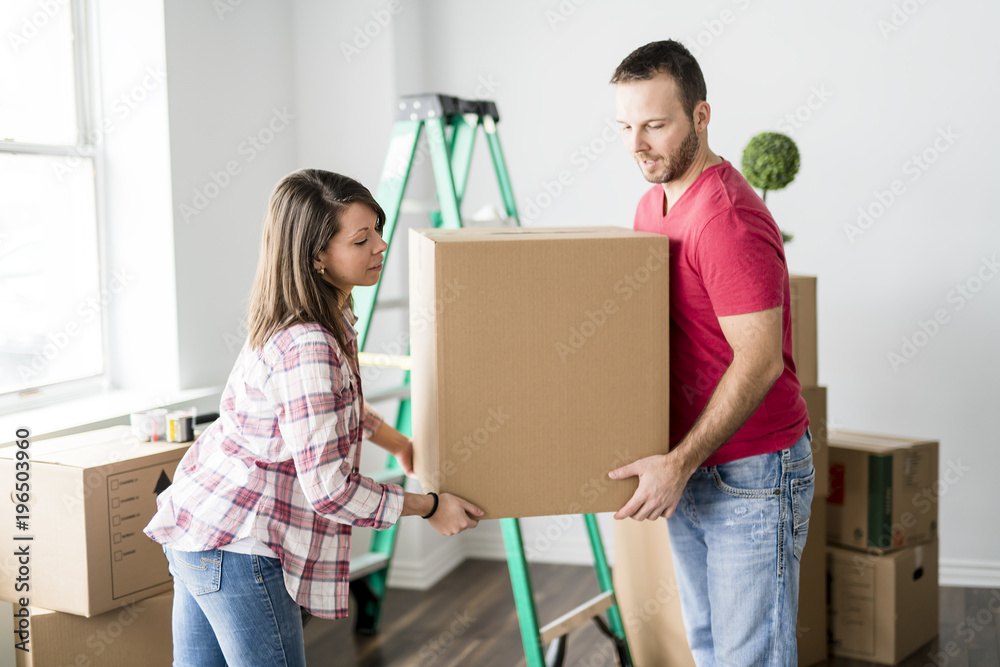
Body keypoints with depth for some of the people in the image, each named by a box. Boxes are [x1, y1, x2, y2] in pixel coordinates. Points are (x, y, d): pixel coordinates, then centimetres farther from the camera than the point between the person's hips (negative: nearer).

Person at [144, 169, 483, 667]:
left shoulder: (328, 316, 3)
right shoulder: (306, 348, -27)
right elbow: (329, 489, -24)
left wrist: (396, 442, 33)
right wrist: (428, 507, -11)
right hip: (236, 548, -10)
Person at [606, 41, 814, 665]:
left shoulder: (728, 219, -21)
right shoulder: (653, 204, 9)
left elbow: (760, 362, -25)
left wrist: (679, 463, -23)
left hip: (753, 475, -9)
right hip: (689, 472, 9)